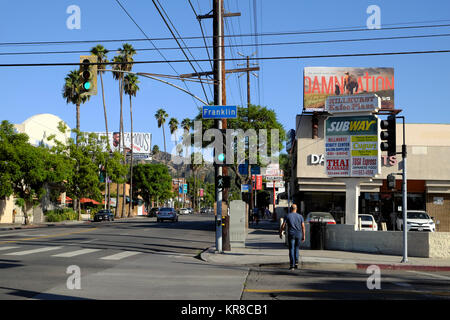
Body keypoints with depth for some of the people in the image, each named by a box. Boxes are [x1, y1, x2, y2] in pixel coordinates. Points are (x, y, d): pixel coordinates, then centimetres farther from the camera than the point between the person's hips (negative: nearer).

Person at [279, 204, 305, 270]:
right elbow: (303, 227, 2)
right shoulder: (300, 216, 6)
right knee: (296, 249, 17)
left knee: (291, 249, 1)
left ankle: (292, 265, -4)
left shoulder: (287, 216, 0)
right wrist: (303, 236, 6)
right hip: (298, 235, 2)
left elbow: (283, 226, -4)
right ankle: (296, 263, 10)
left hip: (291, 235, -2)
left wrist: (280, 233, 9)